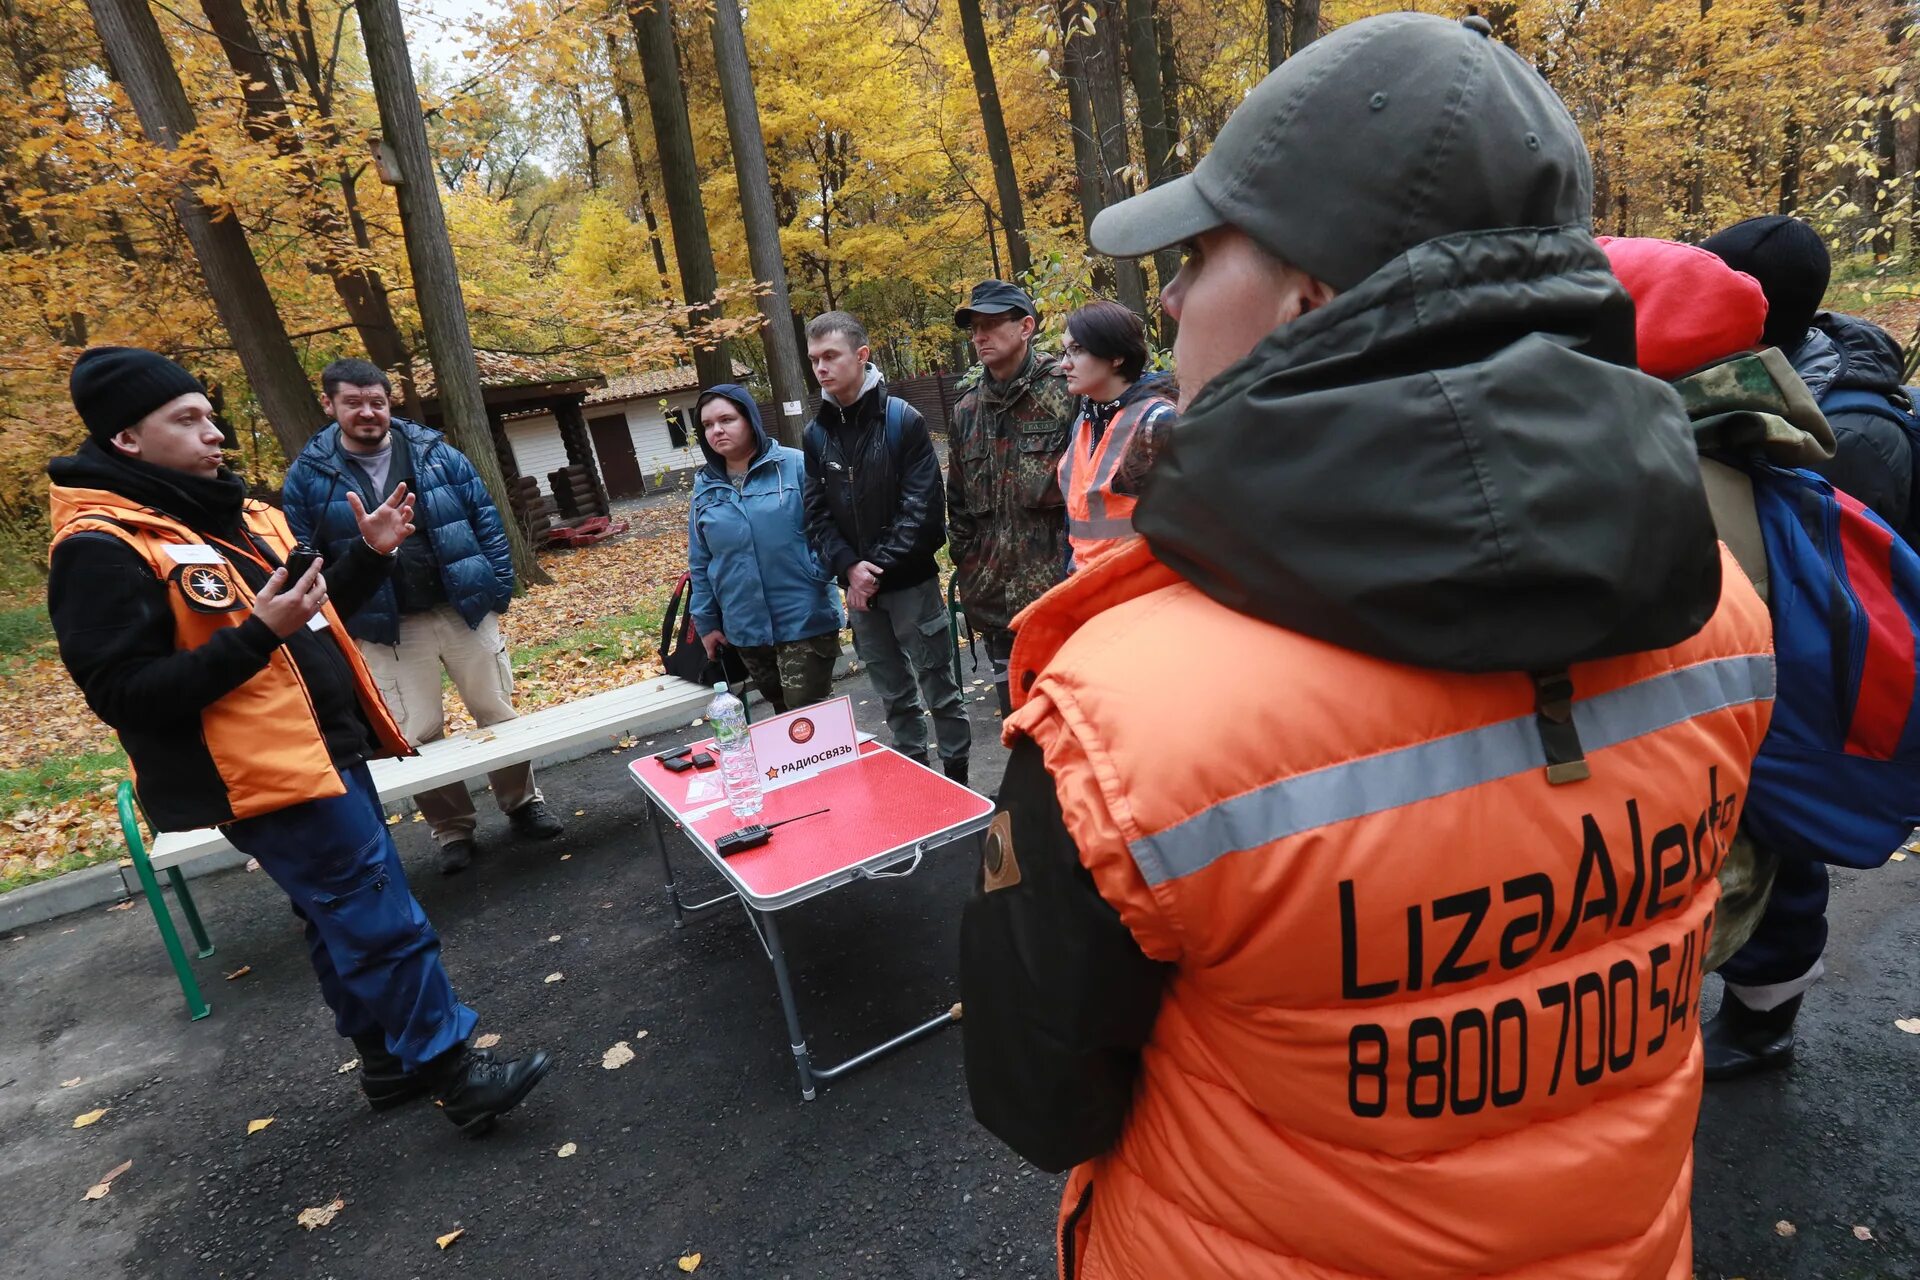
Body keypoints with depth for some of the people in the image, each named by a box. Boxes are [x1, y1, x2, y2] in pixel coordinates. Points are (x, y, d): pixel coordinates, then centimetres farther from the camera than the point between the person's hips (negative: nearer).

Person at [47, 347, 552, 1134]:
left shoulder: (233, 513, 11)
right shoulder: (102, 550, -15)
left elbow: (309, 615, 20)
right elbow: (123, 694, -20)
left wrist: (370, 554, 5)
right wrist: (257, 634, -28)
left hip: (326, 752, 9)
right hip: (265, 775, -9)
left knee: (348, 921, 18)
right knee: (383, 925, -4)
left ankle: (390, 1061, 33)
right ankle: (451, 1070, 9)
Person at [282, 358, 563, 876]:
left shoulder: (435, 453, 1)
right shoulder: (308, 475, 0)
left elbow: (485, 520, 3)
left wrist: (500, 589, -2)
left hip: (464, 610, 1)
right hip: (386, 629, 0)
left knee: (499, 713, 8)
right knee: (419, 735, 5)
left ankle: (524, 805, 26)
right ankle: (451, 830, 22)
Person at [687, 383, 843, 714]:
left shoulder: (795, 465, -7)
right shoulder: (704, 487, 7)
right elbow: (700, 563, 12)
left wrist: (819, 569, -19)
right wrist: (706, 621, 12)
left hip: (804, 618, -5)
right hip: (746, 627, 5)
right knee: (784, 712, 18)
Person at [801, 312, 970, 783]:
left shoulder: (903, 420, -7)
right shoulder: (816, 434, 6)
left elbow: (923, 506, -13)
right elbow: (817, 515, 4)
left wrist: (879, 567, -17)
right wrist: (849, 567, -13)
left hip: (911, 582, -4)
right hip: (858, 588, 4)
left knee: (939, 690, 6)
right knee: (895, 696, 15)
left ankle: (957, 782, 20)